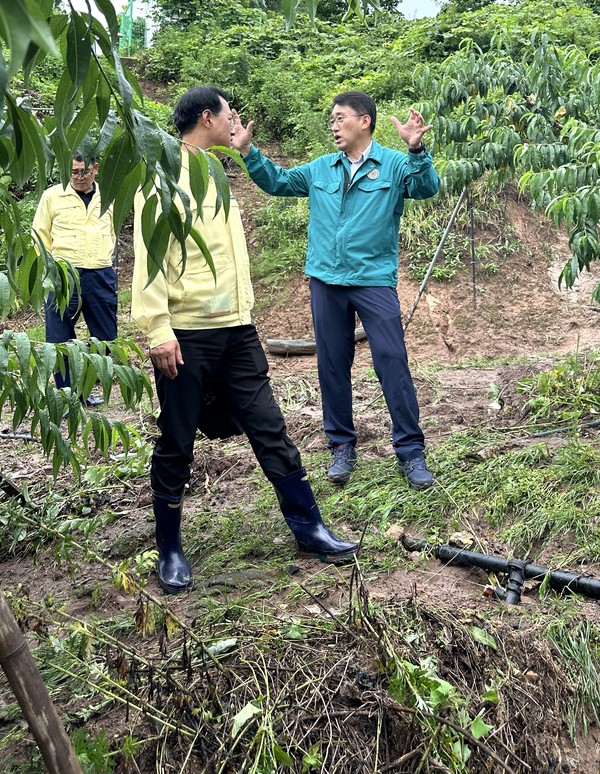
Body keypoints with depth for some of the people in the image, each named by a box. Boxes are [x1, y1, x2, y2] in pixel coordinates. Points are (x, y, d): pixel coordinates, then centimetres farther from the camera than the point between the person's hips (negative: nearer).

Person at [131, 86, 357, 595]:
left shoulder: (214, 175, 18)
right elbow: (149, 257, -15)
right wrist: (158, 328, -21)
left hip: (236, 331, 7)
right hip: (186, 335, -7)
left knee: (270, 430, 8)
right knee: (176, 446, 4)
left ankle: (308, 528, 18)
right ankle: (170, 551, 18)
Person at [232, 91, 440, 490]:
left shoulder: (393, 164, 0)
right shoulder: (320, 169, 13)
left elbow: (427, 188, -16)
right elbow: (277, 181, 24)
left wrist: (416, 150, -33)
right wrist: (248, 151, 11)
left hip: (375, 281, -4)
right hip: (326, 281, 5)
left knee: (393, 362, -7)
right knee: (332, 365, 8)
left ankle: (411, 451, 1)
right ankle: (342, 446, 21)